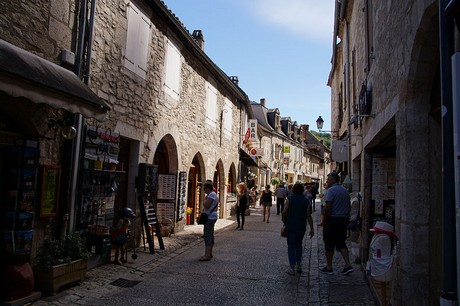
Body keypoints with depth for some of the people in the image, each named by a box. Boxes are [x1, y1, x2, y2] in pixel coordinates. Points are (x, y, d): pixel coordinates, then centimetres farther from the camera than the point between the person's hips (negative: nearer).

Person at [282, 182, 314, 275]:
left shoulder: (290, 199, -7)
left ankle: (292, 267, 2)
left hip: (290, 226, -2)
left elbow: (284, 211, -14)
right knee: (299, 245, 20)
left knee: (291, 246, 4)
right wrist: (312, 229, 1)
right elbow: (309, 216, -3)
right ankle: (299, 265, 21)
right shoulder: (306, 201, 0)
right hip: (301, 226, 3)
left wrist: (284, 220, 4)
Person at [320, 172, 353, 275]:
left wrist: (324, 220, -13)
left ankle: (329, 267, 10)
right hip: (344, 219, 7)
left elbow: (328, 207, -20)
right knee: (341, 242, 15)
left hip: (332, 220, -7)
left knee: (329, 243, 3)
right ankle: (348, 265, 7)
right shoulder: (345, 190, 12)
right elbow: (348, 206, 15)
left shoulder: (331, 190, -13)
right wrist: (346, 218, 18)